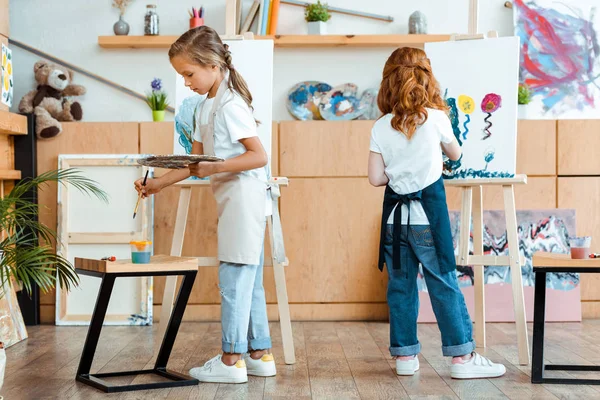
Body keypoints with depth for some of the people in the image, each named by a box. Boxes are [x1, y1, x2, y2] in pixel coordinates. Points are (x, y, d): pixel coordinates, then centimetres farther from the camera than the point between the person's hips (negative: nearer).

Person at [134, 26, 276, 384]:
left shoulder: (230, 105, -14)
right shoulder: (206, 108, 15)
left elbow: (259, 156, -19)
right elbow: (194, 163, 16)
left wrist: (215, 167, -24)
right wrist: (158, 184, 9)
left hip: (244, 197, -10)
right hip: (234, 202, 10)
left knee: (233, 280, -5)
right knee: (249, 281, 12)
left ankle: (231, 360, 2)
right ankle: (260, 355, 20)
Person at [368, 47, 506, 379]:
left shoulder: (380, 128, -1)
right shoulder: (435, 118, -6)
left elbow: (376, 178, -3)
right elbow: (455, 154, 11)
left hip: (395, 213, 3)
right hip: (428, 213, -3)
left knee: (400, 286, 9)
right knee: (444, 284, 2)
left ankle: (404, 356, 15)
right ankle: (462, 356, 5)